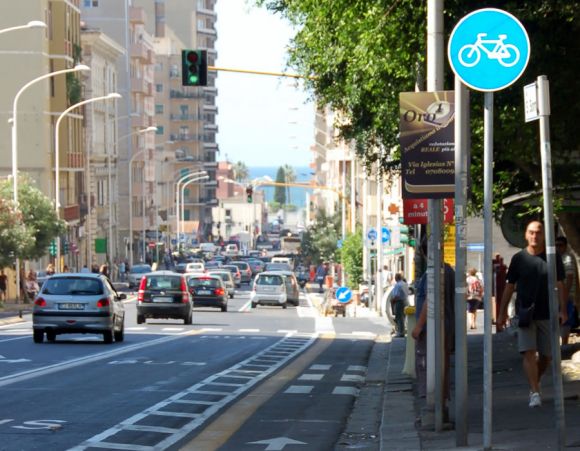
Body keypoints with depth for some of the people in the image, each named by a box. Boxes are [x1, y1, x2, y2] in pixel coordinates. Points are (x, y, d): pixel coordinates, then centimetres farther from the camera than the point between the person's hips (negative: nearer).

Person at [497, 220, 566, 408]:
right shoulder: (519, 258, 2)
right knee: (529, 352, -13)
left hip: (547, 314, 1)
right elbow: (510, 286, 6)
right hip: (525, 314, -1)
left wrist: (562, 310, -8)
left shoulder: (552, 257, 2)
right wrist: (502, 313, 4)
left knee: (546, 355, 6)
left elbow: (559, 285, 2)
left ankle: (535, 384, 30)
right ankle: (535, 392, -16)